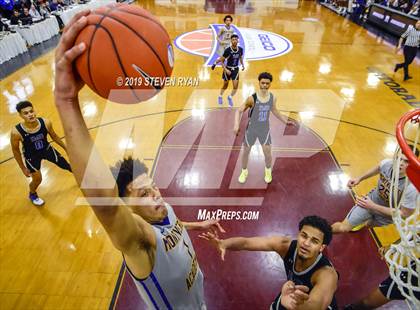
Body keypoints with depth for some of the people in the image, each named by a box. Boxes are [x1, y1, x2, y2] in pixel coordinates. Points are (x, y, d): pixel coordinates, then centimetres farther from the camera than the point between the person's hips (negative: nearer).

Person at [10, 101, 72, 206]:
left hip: (47, 149, 2)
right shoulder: (16, 132, -32)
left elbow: (54, 136, -5)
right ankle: (32, 194, 41)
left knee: (66, 165, 12)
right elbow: (16, 151, -15)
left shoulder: (45, 122, -27)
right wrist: (23, 168, -7)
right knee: (37, 179, 5)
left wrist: (66, 148, 4)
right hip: (31, 156, -2)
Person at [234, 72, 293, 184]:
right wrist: (236, 125, -34)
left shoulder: (273, 98, -11)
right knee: (246, 152, 12)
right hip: (251, 129, -2)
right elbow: (239, 111, -19)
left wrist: (285, 121, 11)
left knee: (267, 154, 7)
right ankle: (244, 171, 39)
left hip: (265, 130, 2)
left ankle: (268, 171, 38)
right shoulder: (252, 98, -24)